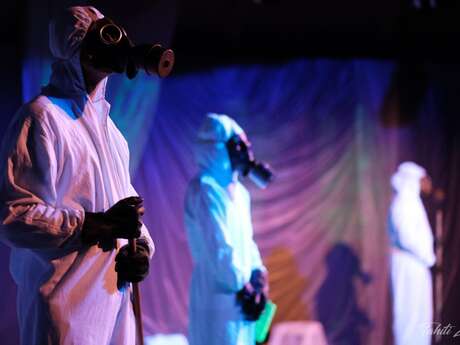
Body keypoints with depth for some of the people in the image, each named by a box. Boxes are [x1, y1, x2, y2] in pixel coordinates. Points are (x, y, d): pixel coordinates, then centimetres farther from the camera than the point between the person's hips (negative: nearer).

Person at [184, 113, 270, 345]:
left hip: (240, 291, 9)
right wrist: (242, 288, -14)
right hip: (218, 294, -9)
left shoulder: (238, 191, 15)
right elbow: (218, 248, -19)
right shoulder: (204, 189, -15)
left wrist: (257, 275, 1)